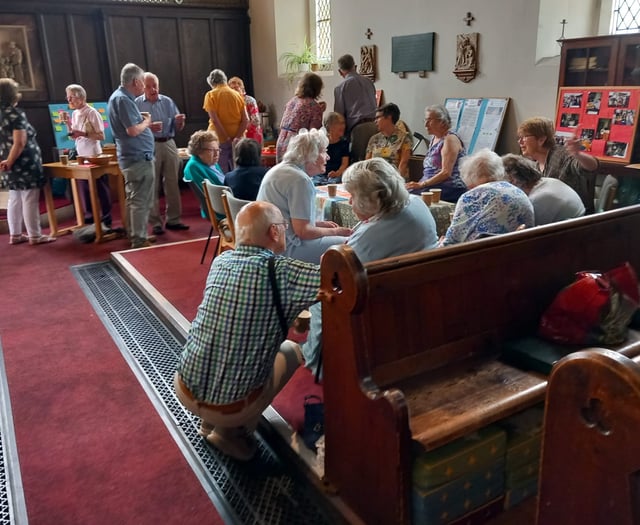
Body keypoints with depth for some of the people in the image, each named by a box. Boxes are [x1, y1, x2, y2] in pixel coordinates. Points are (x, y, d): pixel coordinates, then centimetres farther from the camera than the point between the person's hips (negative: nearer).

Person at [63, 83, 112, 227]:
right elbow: (73, 137, 14)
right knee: (84, 187, 11)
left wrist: (83, 134, -23)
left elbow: (101, 136, -15)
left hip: (94, 156, -7)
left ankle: (106, 219, 8)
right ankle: (89, 217, 20)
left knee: (100, 188, 0)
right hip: (81, 156, 7)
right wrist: (68, 123, 0)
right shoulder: (75, 114, 10)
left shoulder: (91, 112, -12)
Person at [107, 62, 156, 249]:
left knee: (134, 199, 16)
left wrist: (144, 122, 8)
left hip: (133, 156, 11)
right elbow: (133, 130, -23)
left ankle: (136, 235, 26)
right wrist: (146, 122, -5)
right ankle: (139, 240, -3)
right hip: (138, 157, -11)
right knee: (141, 200, -7)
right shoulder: (123, 99, -16)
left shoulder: (120, 97, 16)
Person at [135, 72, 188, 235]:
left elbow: (178, 128, 9)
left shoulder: (168, 102, 9)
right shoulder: (137, 104, 1)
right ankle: (155, 223, 6)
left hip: (168, 144, 3)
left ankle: (173, 219, 15)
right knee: (152, 186, 0)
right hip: (149, 147, -3)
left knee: (172, 184, 6)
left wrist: (179, 121, -12)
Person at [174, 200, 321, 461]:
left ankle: (212, 420, 29)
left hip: (185, 388, 5)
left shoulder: (220, 261, -2)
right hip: (229, 405, -5)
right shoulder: (280, 271, -20)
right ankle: (231, 431, 16)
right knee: (291, 350, 19)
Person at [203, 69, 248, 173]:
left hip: (220, 139, -3)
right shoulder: (237, 94, 7)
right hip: (237, 140, 4)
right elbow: (246, 120, -2)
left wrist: (227, 139, -11)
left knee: (222, 173, 1)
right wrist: (237, 137, -7)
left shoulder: (210, 95, -3)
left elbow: (215, 120, -13)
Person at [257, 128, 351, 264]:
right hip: (285, 248, -11)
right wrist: (334, 232, -6)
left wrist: (319, 223, 15)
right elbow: (303, 231, -20)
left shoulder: (281, 168, 14)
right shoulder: (300, 180, -17)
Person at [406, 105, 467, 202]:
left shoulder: (450, 139, -8)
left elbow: (446, 173, -17)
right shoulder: (434, 139, 18)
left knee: (411, 194, -29)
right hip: (432, 185, 8)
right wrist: (418, 184, 4)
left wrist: (422, 184, -19)